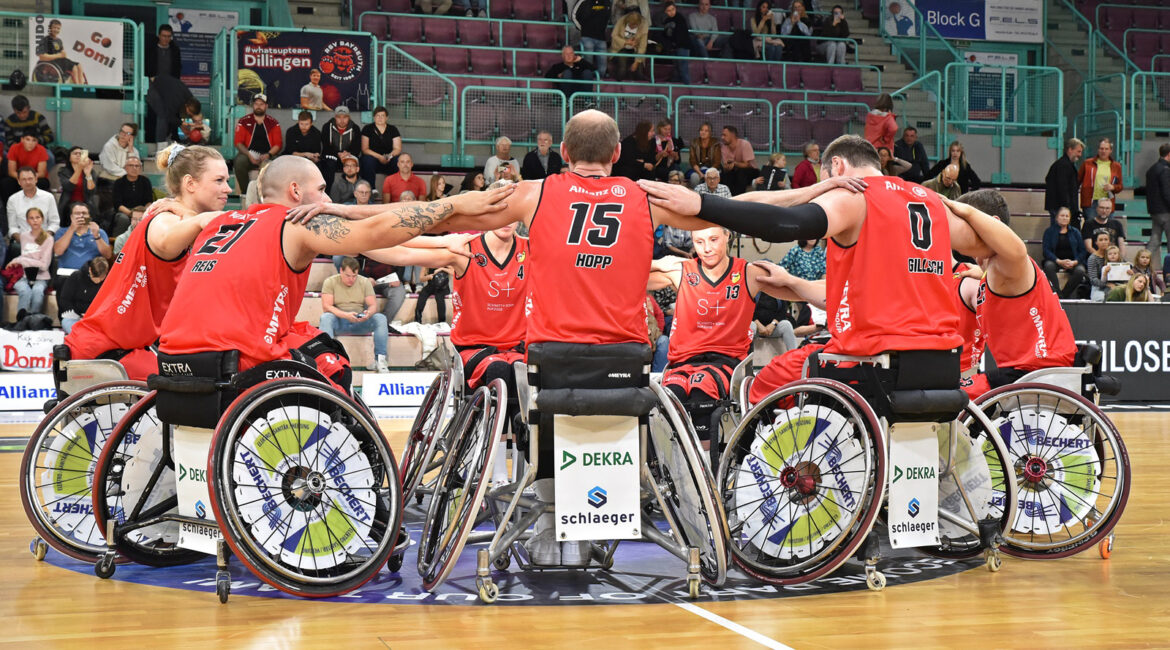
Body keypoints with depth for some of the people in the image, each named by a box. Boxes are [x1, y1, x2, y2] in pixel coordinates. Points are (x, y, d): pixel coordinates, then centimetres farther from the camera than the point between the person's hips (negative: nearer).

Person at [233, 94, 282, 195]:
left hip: (267, 156, 0)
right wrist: (249, 155, -13)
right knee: (239, 162, -35)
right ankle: (245, 192, -23)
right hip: (248, 155, 0)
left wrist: (268, 155, -13)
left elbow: (278, 144, 7)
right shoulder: (244, 121, 10)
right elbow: (238, 142, 4)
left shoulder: (273, 123, 12)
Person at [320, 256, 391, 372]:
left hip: (360, 323, 2)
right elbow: (326, 306, -11)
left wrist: (368, 313, -25)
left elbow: (373, 305, 1)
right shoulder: (330, 282, -1)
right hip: (339, 322, -2)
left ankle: (380, 359, -28)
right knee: (325, 318, -35)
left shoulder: (365, 282, 7)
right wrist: (346, 315, -27)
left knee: (381, 318, -25)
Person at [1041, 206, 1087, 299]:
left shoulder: (1075, 232, 15)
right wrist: (1059, 261, -18)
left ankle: (1064, 294, -23)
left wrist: (1074, 262, -13)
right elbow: (1046, 250, -2)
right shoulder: (1050, 231, 10)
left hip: (1072, 262, 1)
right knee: (1048, 266, -36)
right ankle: (1057, 293, -38)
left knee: (1080, 270, -32)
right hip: (1055, 260, -1)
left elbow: (1083, 251, 8)